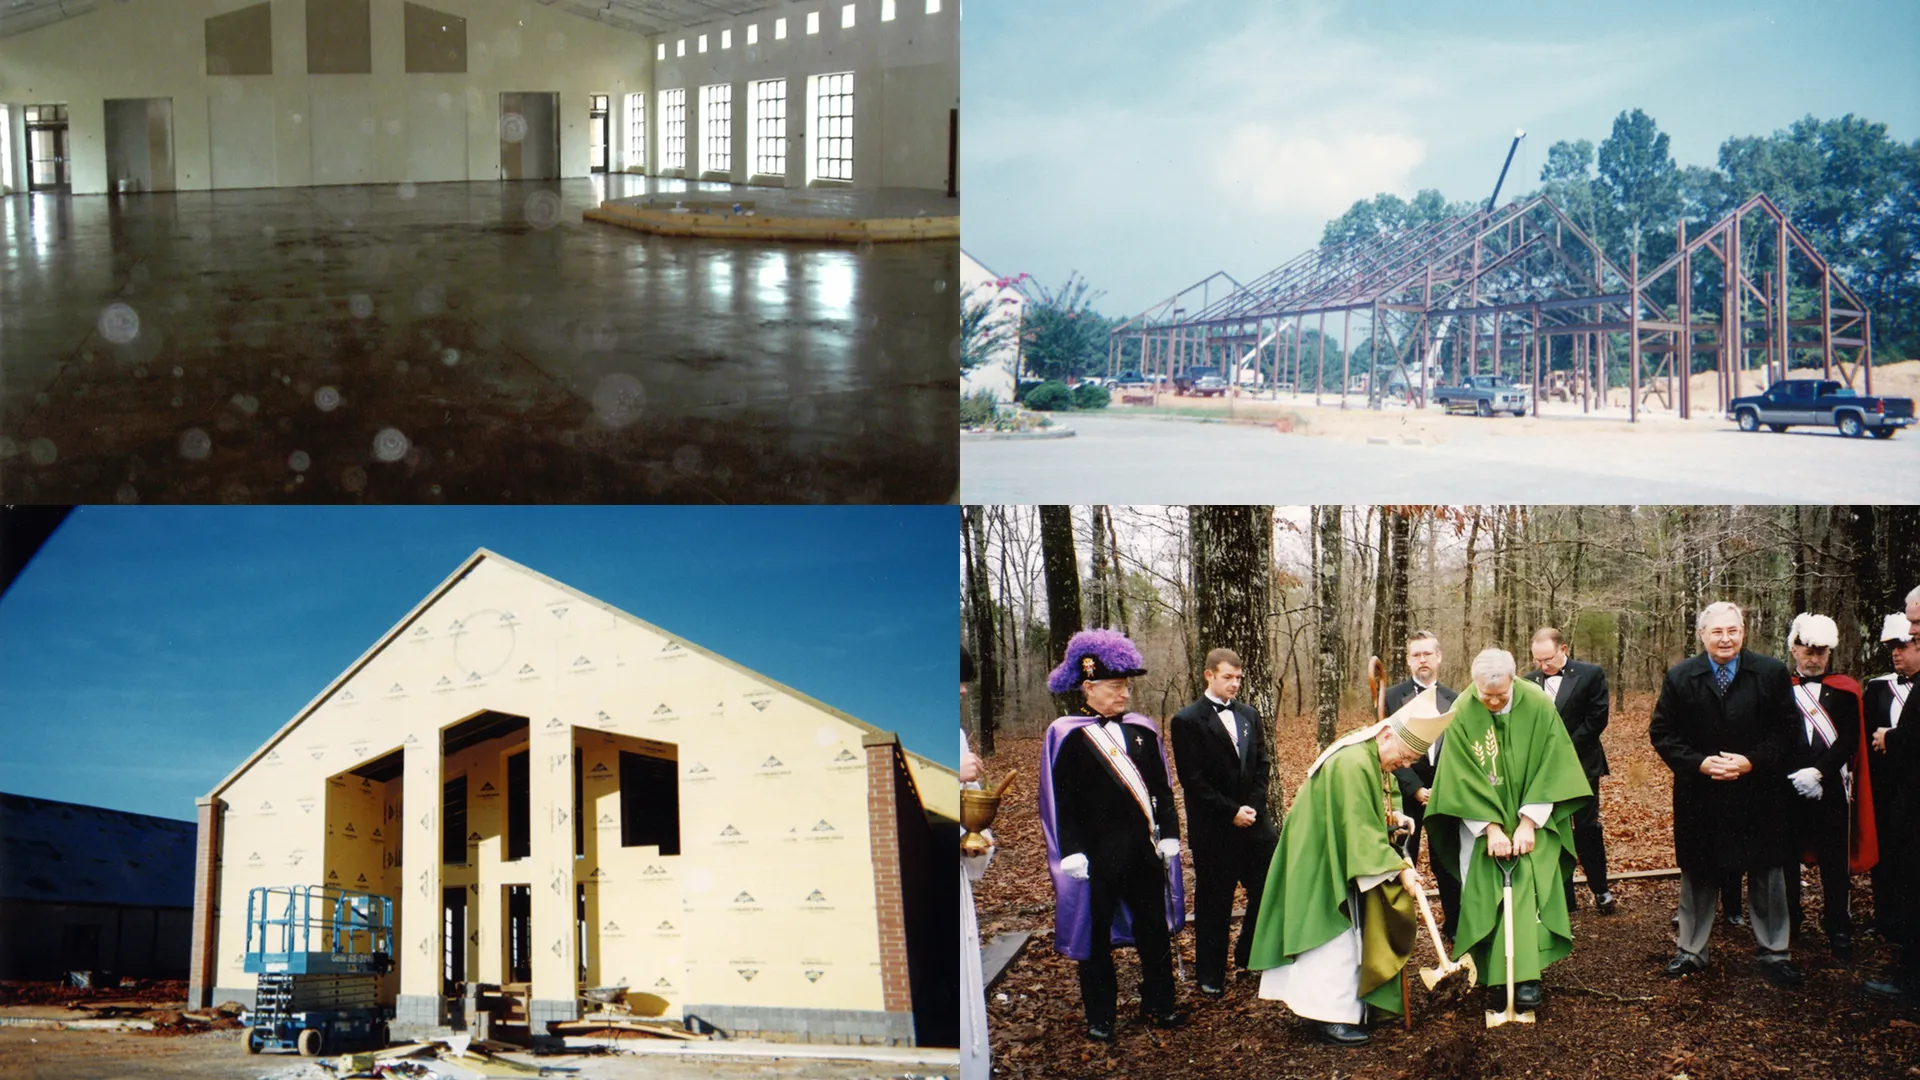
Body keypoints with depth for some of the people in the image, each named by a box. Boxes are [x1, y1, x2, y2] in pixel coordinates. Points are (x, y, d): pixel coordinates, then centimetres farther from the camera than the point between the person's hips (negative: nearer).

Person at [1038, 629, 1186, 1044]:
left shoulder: (1142, 730, 7)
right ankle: (1099, 1017, 17)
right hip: (1097, 854, -4)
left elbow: (1161, 789, 11)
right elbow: (1062, 802, -8)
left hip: (1144, 849, 4)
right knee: (1096, 935, 6)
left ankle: (1158, 1005, 27)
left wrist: (1169, 834, 5)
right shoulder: (1067, 736, -7)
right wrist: (1072, 853, -13)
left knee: (1154, 929, 12)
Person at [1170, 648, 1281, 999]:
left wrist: (1253, 807, -5)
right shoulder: (1187, 721, -8)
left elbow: (1262, 764, 10)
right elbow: (1192, 779, -12)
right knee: (1214, 904, 4)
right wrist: (1231, 812, -14)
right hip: (1213, 829, -5)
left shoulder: (1249, 715, 10)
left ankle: (1248, 956, 24)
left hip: (1254, 821, 5)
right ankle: (1211, 976, 17)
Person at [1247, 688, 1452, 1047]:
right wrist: (1399, 868, -28)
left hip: (1344, 855, 10)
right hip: (1322, 859, -10)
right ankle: (1331, 1016, -1)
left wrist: (1391, 816, 2)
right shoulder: (1352, 764, -29)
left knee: (1350, 932, 14)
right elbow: (1361, 829, -29)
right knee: (1335, 933, -7)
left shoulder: (1379, 759, 4)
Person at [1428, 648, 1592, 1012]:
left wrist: (1528, 824, -15)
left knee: (1528, 892, -12)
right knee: (1485, 896, -4)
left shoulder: (1538, 705, -13)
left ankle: (1526, 977, -12)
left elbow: (1550, 768, -10)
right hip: (1482, 823, 0)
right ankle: (1495, 977, 3)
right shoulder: (1462, 714, -14)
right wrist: (1492, 829, -18)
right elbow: (1465, 778, -12)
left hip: (1532, 821, 0)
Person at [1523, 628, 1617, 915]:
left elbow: (1597, 718, -8)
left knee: (1587, 829, 3)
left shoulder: (1591, 674, -4)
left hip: (1581, 765, -2)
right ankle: (1562, 898, 11)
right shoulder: (1529, 682, 4)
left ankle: (1601, 891, 18)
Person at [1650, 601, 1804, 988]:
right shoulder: (1680, 677, -2)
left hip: (1759, 794, 0)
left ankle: (1775, 953, 20)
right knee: (1697, 875, 11)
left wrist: (1752, 761, -15)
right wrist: (1699, 763, -14)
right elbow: (1662, 733, 0)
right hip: (1700, 796, 0)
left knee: (1767, 874, 7)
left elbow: (1788, 728, -2)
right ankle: (1691, 951, 23)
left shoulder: (1772, 673, -3)